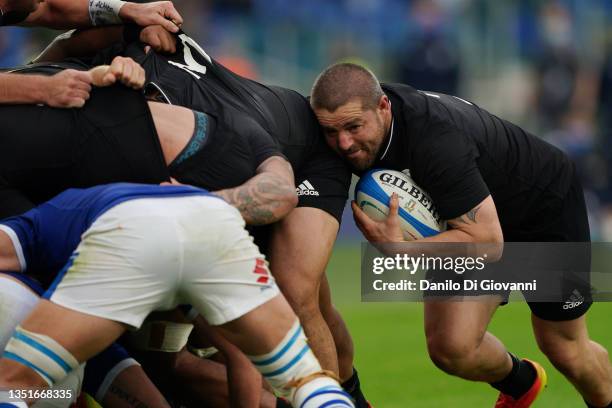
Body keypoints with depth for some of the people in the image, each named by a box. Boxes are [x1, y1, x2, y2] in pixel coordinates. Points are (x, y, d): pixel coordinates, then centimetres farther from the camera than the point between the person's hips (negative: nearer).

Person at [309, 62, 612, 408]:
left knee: (564, 349, 8)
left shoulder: (436, 142, -42)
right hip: (475, 217, 6)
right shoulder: (356, 114, -20)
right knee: (450, 347, -9)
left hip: (547, 205, -6)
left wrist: (399, 249, -42)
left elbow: (487, 240, -38)